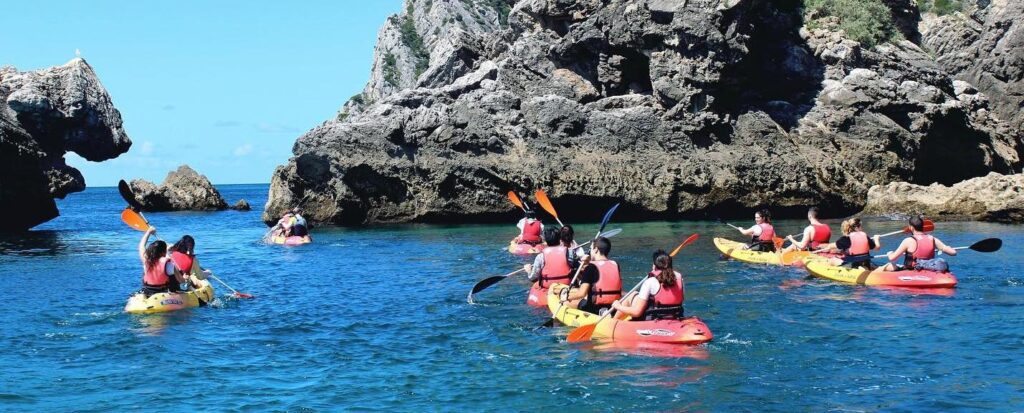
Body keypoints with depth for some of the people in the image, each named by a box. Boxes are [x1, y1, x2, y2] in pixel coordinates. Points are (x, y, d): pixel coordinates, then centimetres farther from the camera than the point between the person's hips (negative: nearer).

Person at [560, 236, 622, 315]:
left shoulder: (591, 268, -11)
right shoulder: (615, 265, 5)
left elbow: (582, 293, -17)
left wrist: (567, 297, 1)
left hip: (595, 309, -6)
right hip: (614, 308, 6)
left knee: (566, 302, 15)